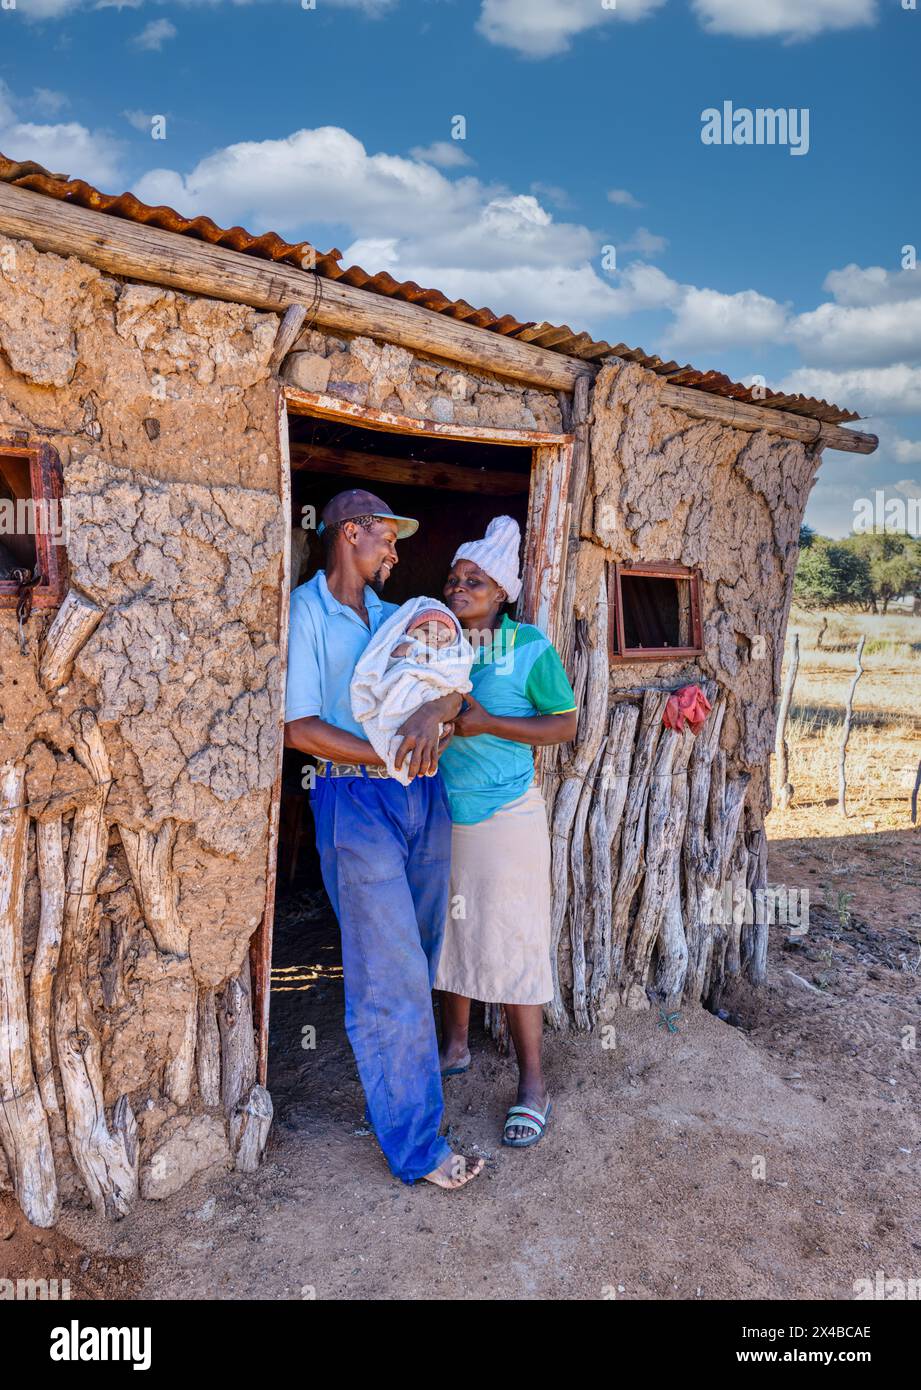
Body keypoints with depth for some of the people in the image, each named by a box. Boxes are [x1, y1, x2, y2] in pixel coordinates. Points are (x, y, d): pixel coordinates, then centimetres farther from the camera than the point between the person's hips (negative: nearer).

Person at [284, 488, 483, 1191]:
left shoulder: (394, 615, 16)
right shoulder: (306, 611, -5)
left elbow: (454, 683, 4)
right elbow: (300, 726, -13)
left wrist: (435, 710, -19)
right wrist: (390, 758, -17)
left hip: (423, 795, 7)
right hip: (356, 800, -6)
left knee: (416, 962, 14)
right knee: (391, 975, -3)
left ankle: (394, 1078, 34)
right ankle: (417, 1145, 9)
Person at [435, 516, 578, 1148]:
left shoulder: (530, 646, -9)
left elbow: (565, 724, -8)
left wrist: (486, 723, -18)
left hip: (506, 814, -5)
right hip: (441, 811, 5)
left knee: (511, 942, -1)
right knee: (448, 930, 16)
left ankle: (533, 1083, 12)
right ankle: (456, 1045, 36)